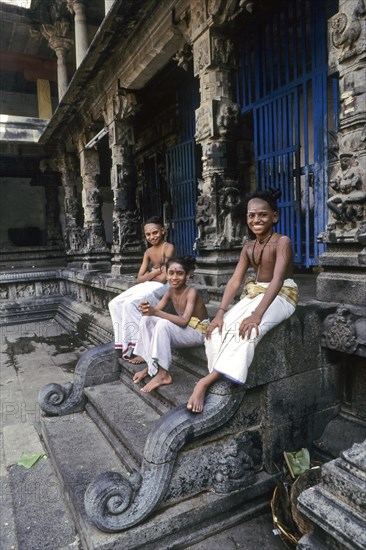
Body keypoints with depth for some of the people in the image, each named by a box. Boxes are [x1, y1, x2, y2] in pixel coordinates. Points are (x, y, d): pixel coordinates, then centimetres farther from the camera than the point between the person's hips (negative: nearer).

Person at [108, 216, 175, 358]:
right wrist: (154, 272, -8)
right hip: (146, 286, 8)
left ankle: (139, 345, -18)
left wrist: (147, 275, 1)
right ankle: (126, 343, -6)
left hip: (161, 287, -8)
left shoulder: (168, 248, -7)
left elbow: (163, 278, -15)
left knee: (130, 303, -28)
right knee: (115, 304, -7)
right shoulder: (148, 252, 15)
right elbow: (139, 279, 9)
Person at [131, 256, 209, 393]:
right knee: (146, 320, -9)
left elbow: (184, 321, -31)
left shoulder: (191, 292, -23)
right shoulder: (171, 291, -2)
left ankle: (163, 374, -22)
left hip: (198, 332, -7)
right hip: (182, 331, 7)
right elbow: (156, 310, -6)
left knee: (163, 324, -32)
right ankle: (151, 365, -5)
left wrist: (156, 312, -39)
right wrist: (148, 309, -31)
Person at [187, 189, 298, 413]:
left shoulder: (282, 242, -13)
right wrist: (221, 313, -15)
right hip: (254, 295, 7)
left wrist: (257, 314, -39)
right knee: (218, 330, -17)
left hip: (281, 296, -7)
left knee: (246, 331, -34)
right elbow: (235, 281, -1)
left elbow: (278, 280, -26)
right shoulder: (248, 247, 7)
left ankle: (206, 382, -32)